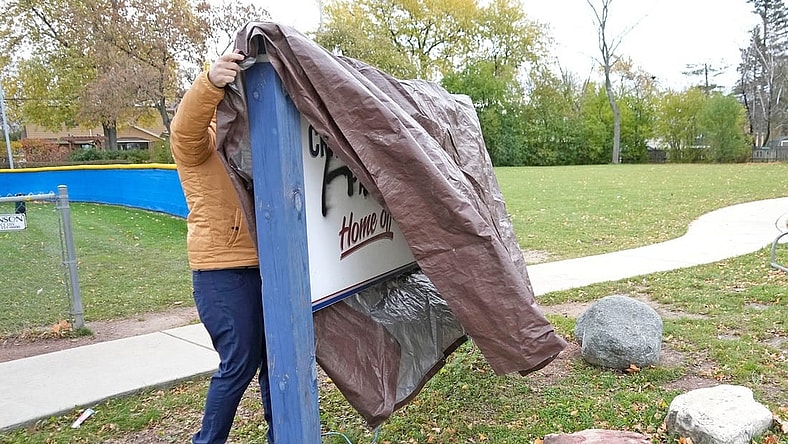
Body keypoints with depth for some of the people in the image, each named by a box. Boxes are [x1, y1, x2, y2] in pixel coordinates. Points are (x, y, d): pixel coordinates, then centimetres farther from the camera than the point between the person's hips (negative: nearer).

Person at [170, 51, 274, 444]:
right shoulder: (200, 142, -2)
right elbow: (185, 125, -26)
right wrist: (210, 82, -44)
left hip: (265, 265, 7)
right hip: (223, 269, -7)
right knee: (239, 363, -3)